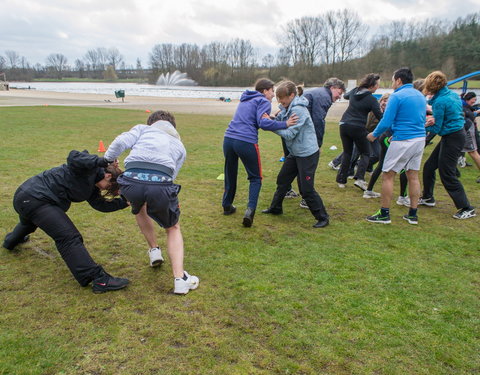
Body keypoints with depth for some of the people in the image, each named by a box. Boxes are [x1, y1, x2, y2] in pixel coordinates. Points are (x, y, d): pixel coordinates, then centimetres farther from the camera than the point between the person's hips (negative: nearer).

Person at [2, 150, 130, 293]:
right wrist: (103, 161, -32)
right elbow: (73, 158, -35)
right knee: (68, 237, -22)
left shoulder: (92, 185, 13)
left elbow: (100, 204, 8)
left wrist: (124, 202, 4)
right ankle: (99, 279, -31)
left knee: (29, 223, 45)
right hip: (35, 198, -11)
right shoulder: (89, 168, -15)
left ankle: (11, 241, 79)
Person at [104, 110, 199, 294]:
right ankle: (180, 279, 10)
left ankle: (154, 250, 40)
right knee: (173, 228, 25)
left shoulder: (143, 128, 28)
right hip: (160, 184, 0)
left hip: (132, 181, 0)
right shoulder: (179, 146, 33)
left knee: (139, 208, 39)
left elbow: (121, 142, 8)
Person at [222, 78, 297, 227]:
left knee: (230, 174, 21)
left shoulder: (245, 100, 25)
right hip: (246, 142, -7)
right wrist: (284, 124, -7)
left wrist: (273, 117, 22)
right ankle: (250, 210, -11)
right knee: (255, 178, 6)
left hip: (229, 139, 7)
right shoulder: (263, 102, 1)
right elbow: (263, 122, -13)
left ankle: (227, 206, 33)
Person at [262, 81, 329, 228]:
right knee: (282, 179, 17)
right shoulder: (286, 108, 7)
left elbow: (289, 134, -24)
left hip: (307, 154, -9)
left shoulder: (298, 110, -21)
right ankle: (275, 208, 34)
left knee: (306, 189, -5)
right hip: (295, 153, 9)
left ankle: (322, 217, 9)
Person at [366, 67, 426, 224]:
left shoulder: (397, 96, -11)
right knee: (413, 176, 13)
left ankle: (384, 214, 6)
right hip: (420, 139, 8)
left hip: (403, 141, -8)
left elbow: (386, 122, -15)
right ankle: (413, 215, 19)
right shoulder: (420, 96, 14)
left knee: (388, 176, 2)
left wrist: (374, 135, 2)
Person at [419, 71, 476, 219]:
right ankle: (427, 198, 31)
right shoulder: (453, 95, 7)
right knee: (429, 167, 16)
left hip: (452, 139, -10)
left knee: (447, 174, -4)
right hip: (457, 133, 10)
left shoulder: (440, 102, -20)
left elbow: (436, 128, -17)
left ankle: (467, 209, 2)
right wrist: (432, 119, 3)